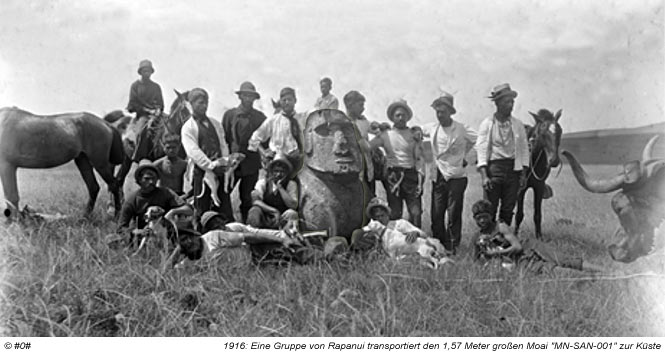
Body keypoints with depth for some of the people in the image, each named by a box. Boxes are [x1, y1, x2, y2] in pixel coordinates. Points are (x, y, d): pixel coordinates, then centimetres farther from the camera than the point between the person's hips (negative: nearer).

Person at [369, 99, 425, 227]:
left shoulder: (413, 135, 7)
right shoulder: (386, 135, 7)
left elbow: (419, 159, 3)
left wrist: (420, 180, -5)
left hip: (411, 175, 0)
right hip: (393, 176, 0)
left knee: (416, 213, -7)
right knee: (394, 214, 3)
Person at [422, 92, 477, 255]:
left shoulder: (461, 129, -6)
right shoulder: (432, 128, 5)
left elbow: (477, 139, 4)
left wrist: (462, 156, 7)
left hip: (456, 176, -4)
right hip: (438, 176, 4)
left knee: (454, 214, -4)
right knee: (436, 214, 3)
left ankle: (453, 247, 5)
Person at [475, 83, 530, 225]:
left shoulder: (518, 124, 9)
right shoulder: (487, 124, -1)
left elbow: (524, 149, 11)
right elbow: (481, 149, -6)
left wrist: (524, 173, 2)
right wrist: (484, 175, -15)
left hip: (513, 168, 3)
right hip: (493, 167, -3)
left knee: (508, 208, 6)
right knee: (489, 209, -4)